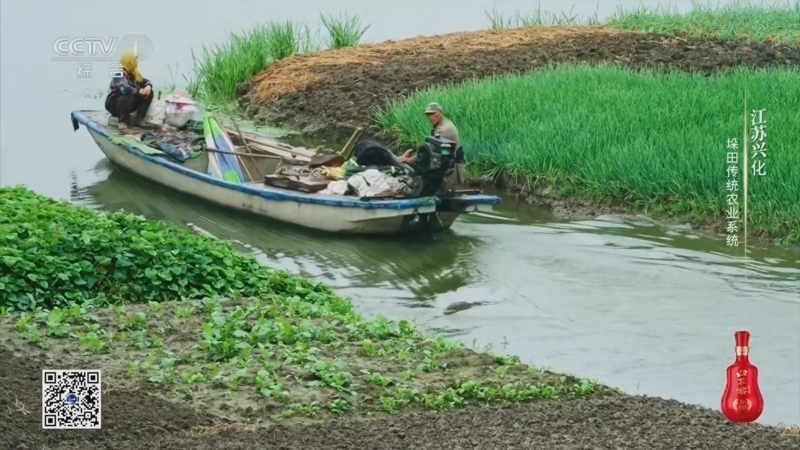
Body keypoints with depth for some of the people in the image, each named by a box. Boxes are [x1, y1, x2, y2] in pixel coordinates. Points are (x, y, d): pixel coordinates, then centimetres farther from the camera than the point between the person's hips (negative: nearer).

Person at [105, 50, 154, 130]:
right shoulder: (120, 75, -26)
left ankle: (139, 119, -3)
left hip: (128, 104, 8)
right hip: (114, 105, -8)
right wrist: (139, 91, -31)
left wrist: (148, 86, -15)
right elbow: (125, 89, -42)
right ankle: (123, 120, -16)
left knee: (149, 93, -4)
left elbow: (146, 81, 10)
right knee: (129, 97, -39)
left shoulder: (133, 73, 2)